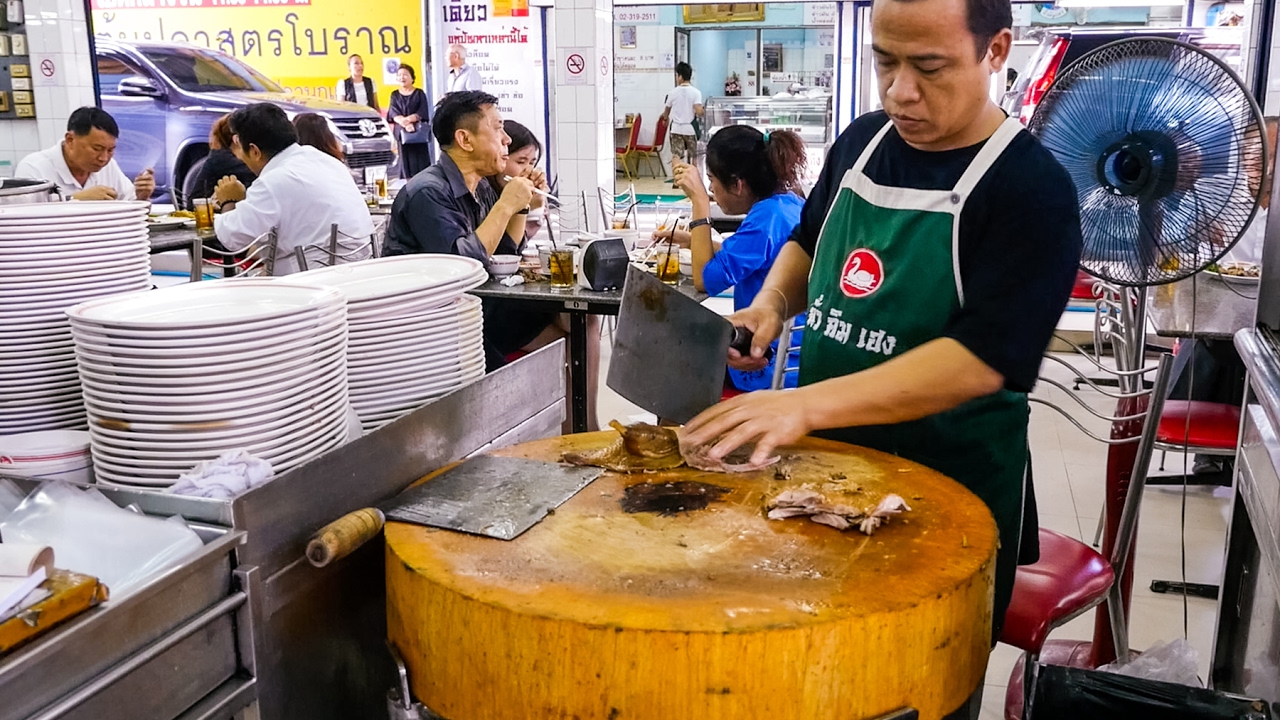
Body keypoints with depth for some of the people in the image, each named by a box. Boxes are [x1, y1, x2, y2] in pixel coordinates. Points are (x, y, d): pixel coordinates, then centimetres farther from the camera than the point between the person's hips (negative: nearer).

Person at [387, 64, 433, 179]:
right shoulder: (395, 95, 12)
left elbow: (423, 112, -6)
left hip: (419, 134, -2)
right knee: (405, 161, -3)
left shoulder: (419, 94, 6)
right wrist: (404, 123, -22)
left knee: (420, 161, -6)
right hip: (402, 134, 2)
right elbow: (393, 113, -1)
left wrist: (408, 119, -22)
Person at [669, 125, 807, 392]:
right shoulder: (789, 204, 4)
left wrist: (699, 199, -19)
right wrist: (691, 240, 19)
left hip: (770, 369, -9)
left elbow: (706, 279, -22)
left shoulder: (767, 217, -24)